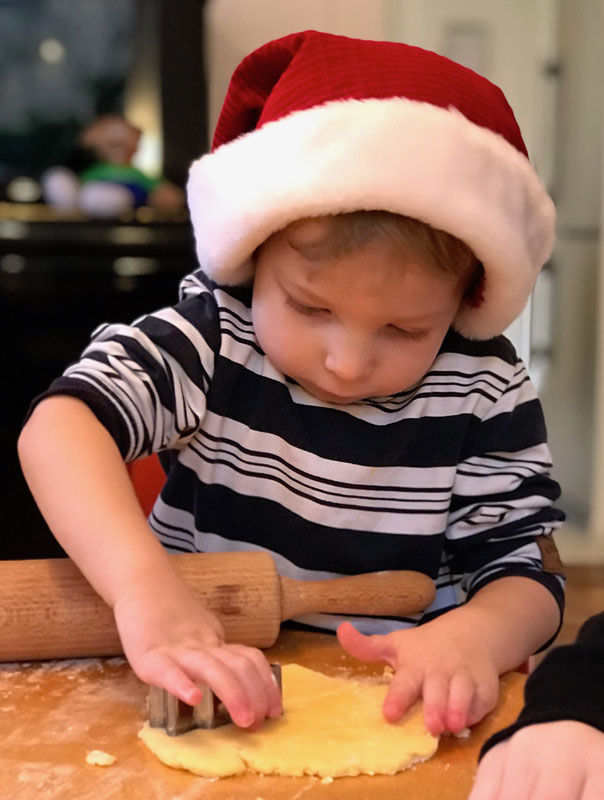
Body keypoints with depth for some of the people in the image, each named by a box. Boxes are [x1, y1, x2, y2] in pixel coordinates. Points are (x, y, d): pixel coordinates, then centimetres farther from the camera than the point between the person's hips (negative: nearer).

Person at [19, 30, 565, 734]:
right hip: (205, 695, 0)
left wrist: (471, 636, -26)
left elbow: (527, 570, -3)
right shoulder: (211, 337, -9)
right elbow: (60, 425, -23)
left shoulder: (484, 392, -5)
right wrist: (146, 589, -39)